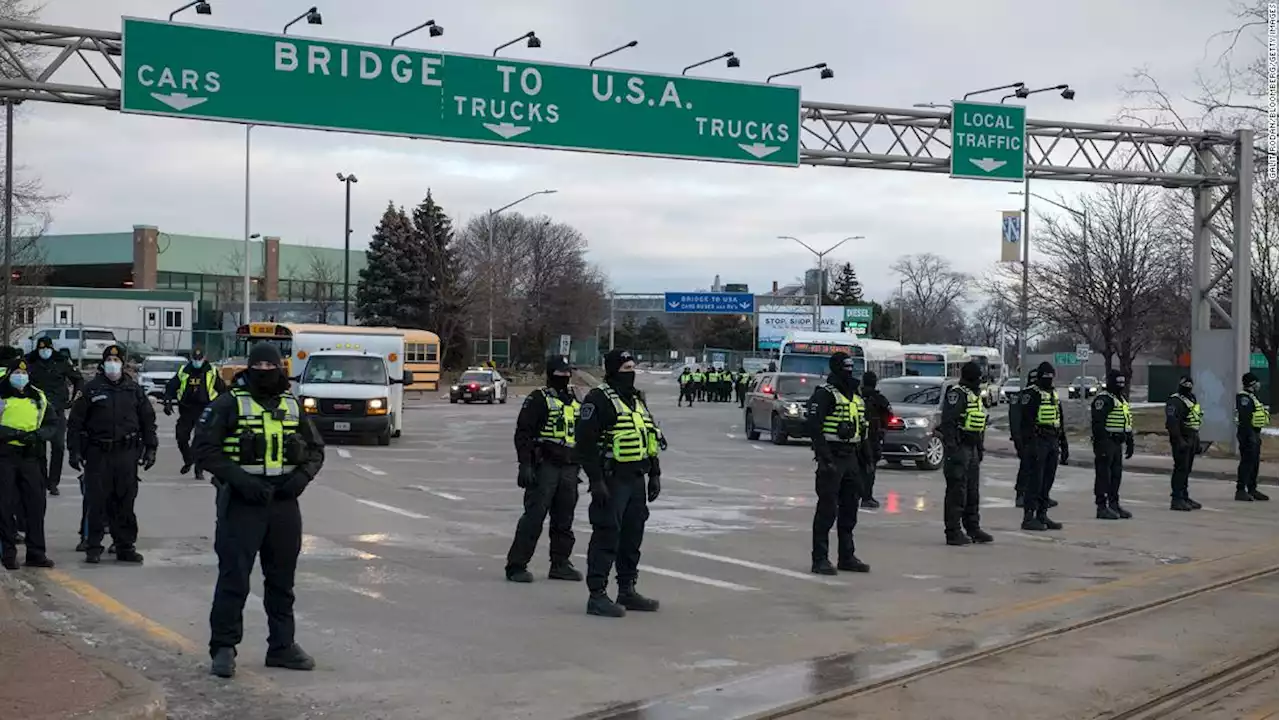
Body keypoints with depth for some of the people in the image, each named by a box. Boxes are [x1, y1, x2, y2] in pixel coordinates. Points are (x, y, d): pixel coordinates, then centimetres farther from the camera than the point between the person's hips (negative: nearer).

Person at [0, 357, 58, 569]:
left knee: (35, 505, 2)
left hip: (30, 456, 3)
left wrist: (37, 435, -8)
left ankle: (36, 553, 8)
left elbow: (52, 426, 12)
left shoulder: (38, 397, 12)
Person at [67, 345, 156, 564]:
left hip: (126, 454, 2)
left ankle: (125, 546, 13)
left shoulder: (134, 390, 9)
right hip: (98, 454, -2)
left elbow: (148, 420, 14)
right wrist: (74, 450, -4)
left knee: (125, 501, 5)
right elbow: (75, 421, 3)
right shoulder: (91, 389, 3)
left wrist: (150, 448, 8)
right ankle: (93, 547, 7)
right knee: (96, 502, -2)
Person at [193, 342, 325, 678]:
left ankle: (282, 645, 23)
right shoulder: (229, 404, -4)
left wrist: (303, 475, -3)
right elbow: (204, 448, -10)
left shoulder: (292, 406, 11)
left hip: (284, 501, 5)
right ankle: (223, 649, 4)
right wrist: (240, 479, -20)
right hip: (241, 503, -5)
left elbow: (316, 448, 17)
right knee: (233, 578, -5)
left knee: (282, 579, 13)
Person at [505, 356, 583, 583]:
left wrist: (580, 465, 22)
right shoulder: (538, 399, -4)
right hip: (544, 465, -7)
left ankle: (560, 564, 21)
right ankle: (516, 565, -4)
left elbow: (583, 436, 26)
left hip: (569, 469, 7)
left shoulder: (575, 402, 18)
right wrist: (525, 464, -18)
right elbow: (523, 433, -10)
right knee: (534, 516, -8)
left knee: (564, 520, 11)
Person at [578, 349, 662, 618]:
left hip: (636, 479, 9)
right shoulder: (599, 399, -11)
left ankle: (627, 591, 23)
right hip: (611, 481, -9)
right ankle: (597, 596, -3)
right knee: (606, 536, -7)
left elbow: (651, 439, 25)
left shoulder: (637, 400, 17)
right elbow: (585, 442, -17)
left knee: (633, 536, 13)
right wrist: (595, 480, -21)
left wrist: (655, 474, 19)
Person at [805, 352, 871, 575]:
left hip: (851, 459, 8)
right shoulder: (824, 394, -10)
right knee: (827, 510, -6)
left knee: (849, 510, 13)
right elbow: (814, 426, -19)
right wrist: (824, 456, -25)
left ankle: (846, 557, 23)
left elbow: (862, 430, 23)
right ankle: (820, 559, -2)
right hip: (832, 459, -8)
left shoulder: (856, 396, 18)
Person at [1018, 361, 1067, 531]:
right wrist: (1029, 444, -22)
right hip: (1038, 442, -8)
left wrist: (1063, 445, 20)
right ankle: (1028, 517, -5)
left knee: (1047, 482, 10)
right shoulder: (1032, 395, -8)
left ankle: (1042, 515, 17)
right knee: (1034, 481, -7)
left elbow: (1060, 423, 24)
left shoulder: (1055, 395, 18)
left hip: (1053, 443, 8)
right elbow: (1026, 422, -15)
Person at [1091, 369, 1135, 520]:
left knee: (1116, 474, 13)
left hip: (1117, 444, 10)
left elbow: (1127, 423, 26)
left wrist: (1129, 442, 22)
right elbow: (1098, 423, -21)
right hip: (1106, 443, -10)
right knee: (1103, 475, -6)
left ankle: (1114, 504, 22)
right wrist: (1101, 444, -24)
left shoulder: (1122, 399, 18)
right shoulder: (1103, 399, -13)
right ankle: (1102, 507, -2)